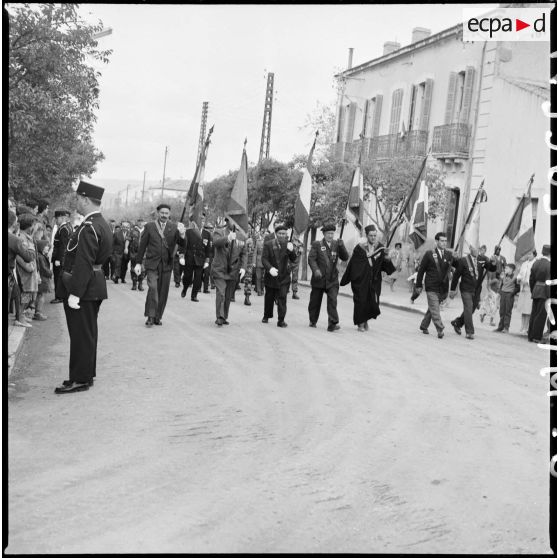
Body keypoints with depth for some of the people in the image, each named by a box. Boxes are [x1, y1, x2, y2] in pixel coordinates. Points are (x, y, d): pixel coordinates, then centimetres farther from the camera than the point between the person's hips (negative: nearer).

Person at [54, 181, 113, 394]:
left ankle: (80, 380, 6)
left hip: (83, 288, -10)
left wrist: (74, 293, -23)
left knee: (81, 335, -2)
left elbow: (83, 264, -24)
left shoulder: (88, 228, -20)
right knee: (88, 334, 17)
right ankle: (87, 374, 27)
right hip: (95, 287, 10)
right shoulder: (103, 224, 12)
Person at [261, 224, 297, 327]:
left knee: (282, 298, -8)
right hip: (271, 276, 0)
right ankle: (266, 316, 34)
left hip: (284, 277, 0)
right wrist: (270, 268, -28)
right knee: (269, 298, 14)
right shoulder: (268, 244, -4)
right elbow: (264, 259, -10)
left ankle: (281, 320, -5)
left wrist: (291, 251, -30)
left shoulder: (288, 245, -1)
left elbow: (293, 259, -9)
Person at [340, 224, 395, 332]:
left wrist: (387, 260, -19)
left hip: (374, 280, 3)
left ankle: (366, 319, 25)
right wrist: (345, 279, -2)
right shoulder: (360, 247, -8)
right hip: (361, 279, -3)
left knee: (373, 302, -2)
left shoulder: (380, 247, 1)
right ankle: (361, 323, 15)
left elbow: (383, 263, 5)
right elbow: (352, 264, -4)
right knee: (361, 301, -2)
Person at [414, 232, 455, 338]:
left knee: (432, 308, 15)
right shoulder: (429, 254, -4)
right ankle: (440, 330, -11)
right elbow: (421, 270, 1)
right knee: (435, 310, -9)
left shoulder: (449, 254, 6)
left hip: (443, 288, 4)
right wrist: (419, 285, 1)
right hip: (431, 287, -4)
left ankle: (424, 326, 30)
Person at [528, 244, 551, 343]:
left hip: (536, 291, 7)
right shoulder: (548, 265, -16)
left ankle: (530, 335, 19)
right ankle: (536, 337, 2)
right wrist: (549, 296, -14)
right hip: (544, 293, -7)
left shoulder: (536, 263, 6)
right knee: (541, 315, 0)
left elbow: (531, 279, 12)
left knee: (533, 314, 13)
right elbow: (548, 282, -18)